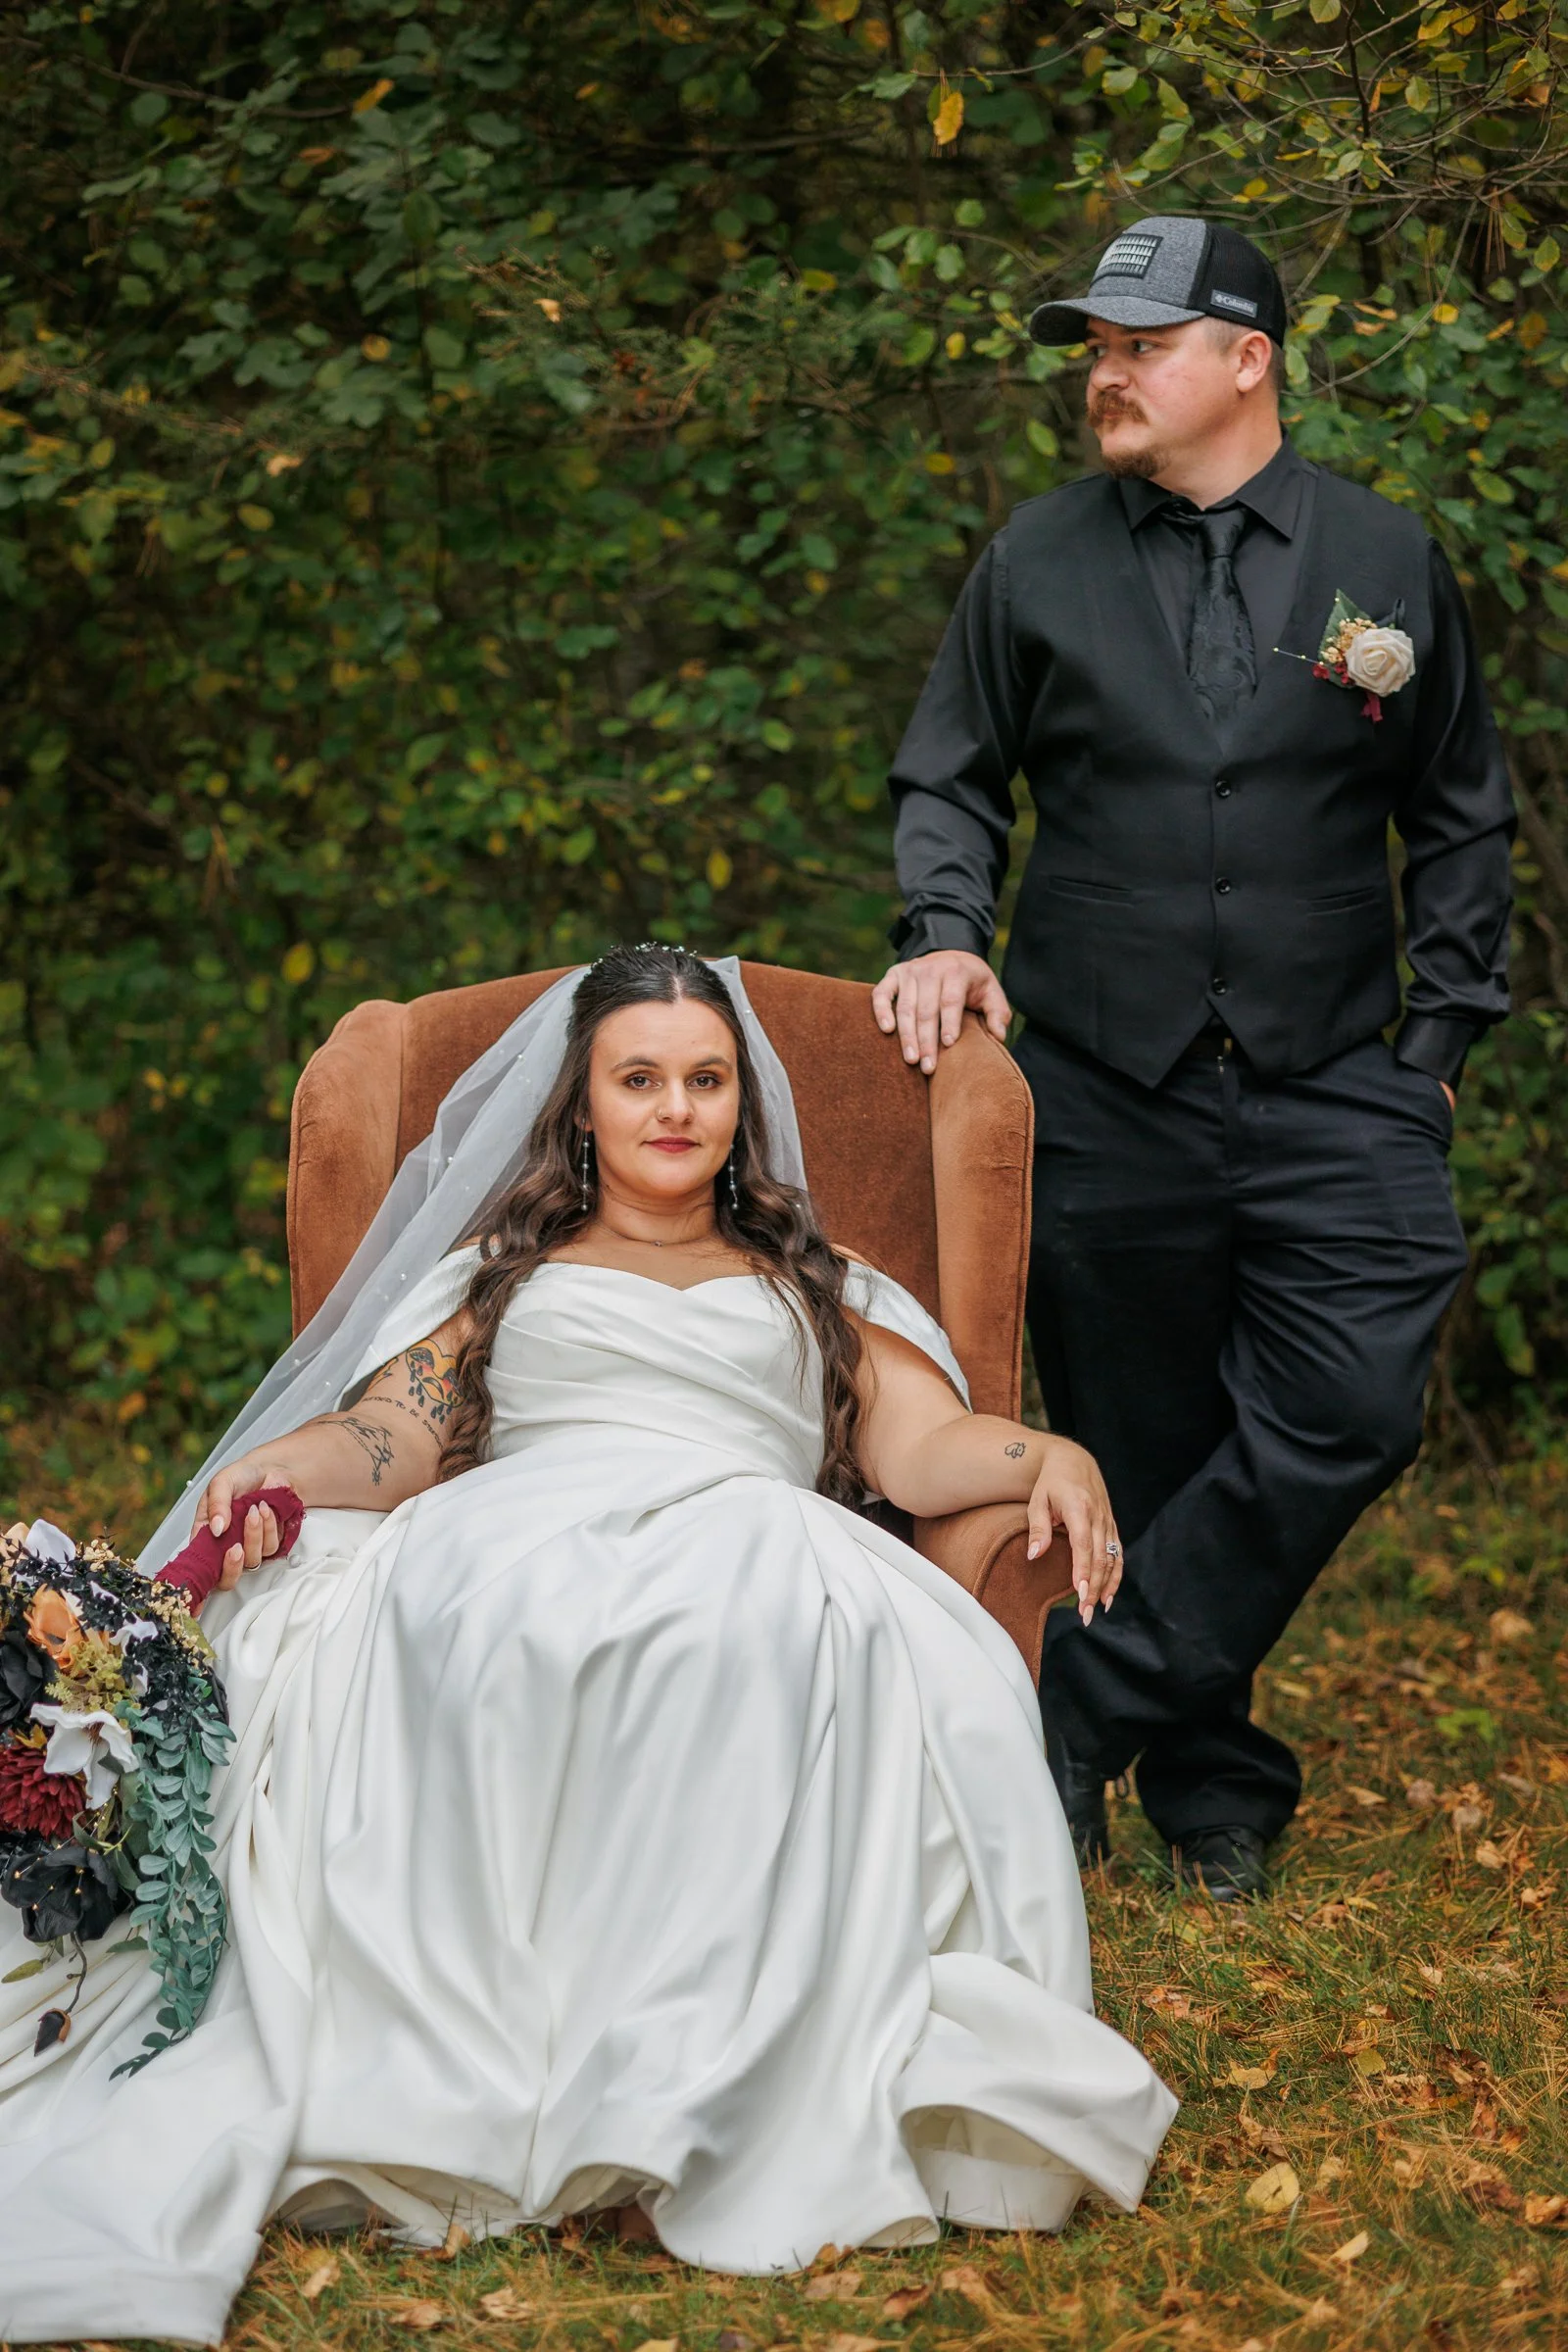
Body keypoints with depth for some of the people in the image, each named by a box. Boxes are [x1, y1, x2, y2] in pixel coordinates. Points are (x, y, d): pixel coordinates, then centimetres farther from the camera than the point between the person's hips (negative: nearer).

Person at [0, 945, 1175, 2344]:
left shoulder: (816, 1285, 33)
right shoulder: (502, 1271, 33)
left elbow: (922, 1445, 16)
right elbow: (399, 1437, 17)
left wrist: (1048, 1453, -7)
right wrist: (287, 1465, -6)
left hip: (750, 1536, 0)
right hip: (517, 1536, 0)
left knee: (813, 1612, -41)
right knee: (453, 1604, -41)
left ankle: (738, 2082, -44)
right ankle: (474, 2062, -43)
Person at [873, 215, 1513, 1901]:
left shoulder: (1388, 559, 6)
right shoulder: (1038, 560, 7)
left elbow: (1462, 817, 12)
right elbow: (950, 778, 14)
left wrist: (1441, 1035, 6)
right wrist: (945, 933, -5)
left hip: (1330, 1086, 0)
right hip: (1100, 1085, 1)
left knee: (1345, 1415, -16)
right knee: (1141, 1450, 6)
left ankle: (1076, 1719, -5)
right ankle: (1209, 1787, 22)